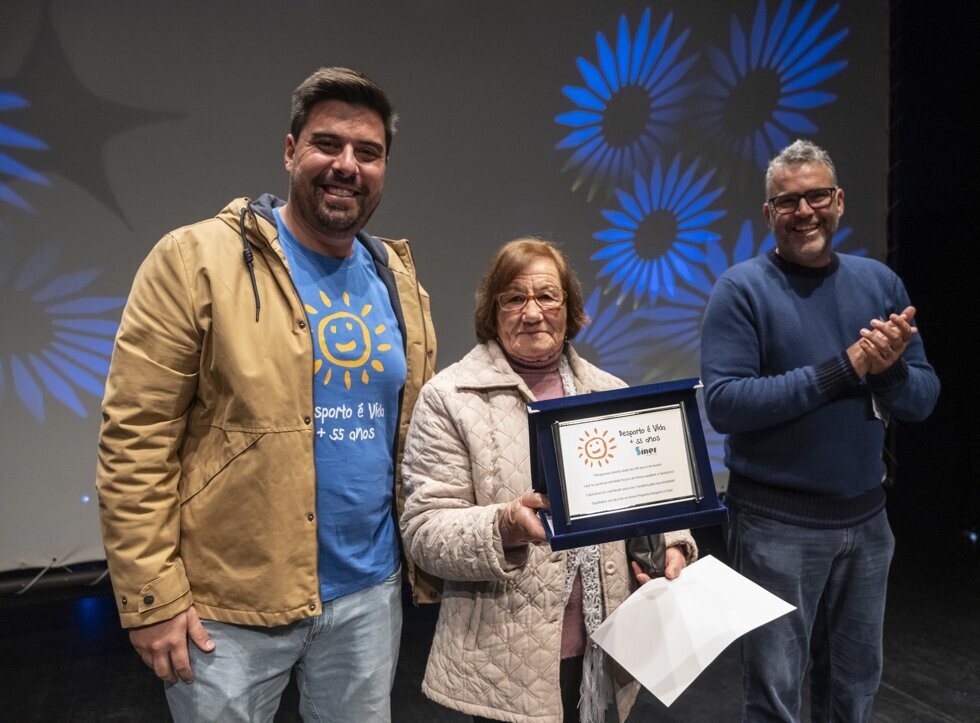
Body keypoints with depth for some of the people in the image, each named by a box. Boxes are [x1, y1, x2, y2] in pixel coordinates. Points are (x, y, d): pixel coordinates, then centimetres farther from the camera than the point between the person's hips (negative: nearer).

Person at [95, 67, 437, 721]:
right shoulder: (195, 261, -11)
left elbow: (416, 436, 9)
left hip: (369, 593, 5)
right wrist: (152, 595, -12)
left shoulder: (400, 280, 4)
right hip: (227, 604, -4)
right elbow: (136, 441, -12)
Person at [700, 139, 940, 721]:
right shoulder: (742, 289, -10)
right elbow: (724, 404, -21)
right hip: (778, 522, -5)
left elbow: (925, 399, 4)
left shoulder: (879, 282, 4)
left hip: (866, 517, 5)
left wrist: (890, 370, -18)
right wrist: (843, 370, -24)